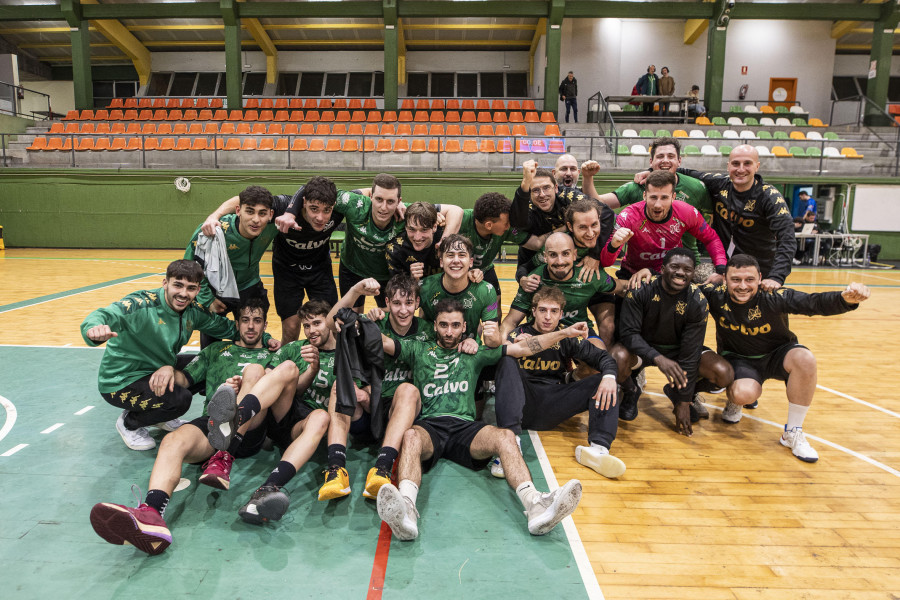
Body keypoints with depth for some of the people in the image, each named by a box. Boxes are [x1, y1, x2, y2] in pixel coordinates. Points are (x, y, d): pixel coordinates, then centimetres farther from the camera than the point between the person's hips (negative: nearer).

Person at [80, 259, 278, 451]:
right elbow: (106, 314, -41)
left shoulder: (194, 311, -6)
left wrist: (265, 339, -4)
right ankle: (129, 423, 4)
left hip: (158, 371, 7)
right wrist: (95, 329, -65)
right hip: (121, 382, -7)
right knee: (180, 399, -28)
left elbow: (226, 327, 7)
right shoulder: (141, 305, -25)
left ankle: (159, 418, 17)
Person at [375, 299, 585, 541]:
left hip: (465, 425, 1)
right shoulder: (418, 349, 24)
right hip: (428, 424, -1)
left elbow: (522, 348, 20)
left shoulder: (475, 354, 25)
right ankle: (406, 510, -59)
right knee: (411, 436, -36)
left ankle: (535, 505, -49)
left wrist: (565, 333, 14)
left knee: (505, 436, -30)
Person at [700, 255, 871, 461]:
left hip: (776, 355, 2)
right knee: (745, 394, -34)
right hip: (737, 359, -1)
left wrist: (845, 299, -55)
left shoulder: (774, 297, -23)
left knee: (805, 358, -33)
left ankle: (793, 433, -14)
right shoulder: (715, 295, -19)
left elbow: (815, 303, -36)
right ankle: (734, 401, 11)